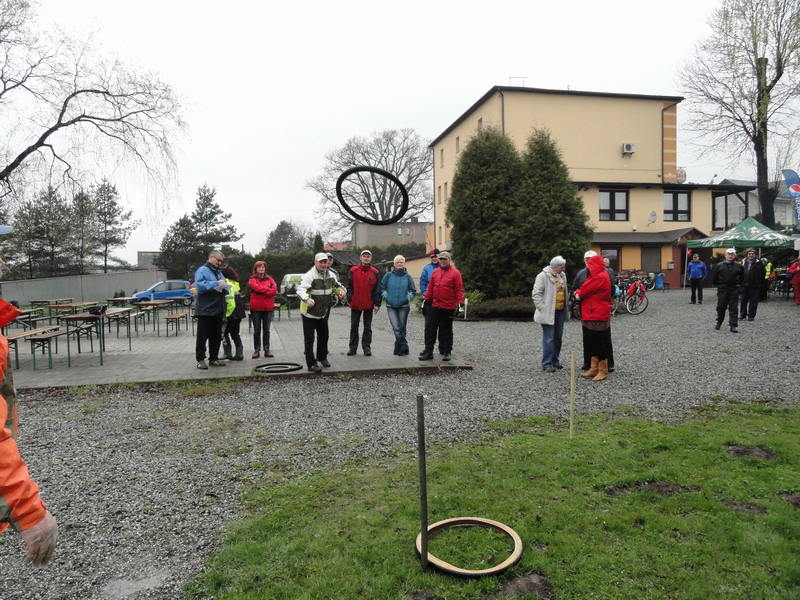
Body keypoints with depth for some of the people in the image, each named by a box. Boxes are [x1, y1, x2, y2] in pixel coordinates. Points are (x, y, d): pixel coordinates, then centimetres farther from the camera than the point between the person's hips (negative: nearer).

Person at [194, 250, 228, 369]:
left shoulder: (219, 273, 19)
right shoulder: (202, 271, -5)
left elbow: (223, 289, 25)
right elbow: (199, 286, -19)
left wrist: (224, 286, 1)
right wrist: (216, 283, -18)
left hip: (217, 311, 8)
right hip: (205, 310, -8)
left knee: (216, 337, 11)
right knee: (202, 336, -1)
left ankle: (214, 358, 19)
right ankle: (200, 360, 6)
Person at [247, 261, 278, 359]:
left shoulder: (270, 279, 10)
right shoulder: (252, 279, 3)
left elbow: (274, 290, -6)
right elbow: (256, 287, -17)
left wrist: (261, 291, -12)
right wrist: (268, 290, -8)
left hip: (268, 308, 2)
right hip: (256, 308, -2)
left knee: (266, 329, 7)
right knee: (257, 330, 4)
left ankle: (267, 350, 12)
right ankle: (256, 350, 10)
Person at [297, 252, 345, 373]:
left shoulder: (330, 275, 4)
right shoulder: (309, 276, -21)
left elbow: (336, 286, 21)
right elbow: (300, 289, -34)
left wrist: (341, 291, -3)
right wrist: (307, 299, -55)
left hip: (323, 312, 7)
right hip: (309, 313, -7)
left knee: (324, 336, 20)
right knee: (309, 339, -5)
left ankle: (322, 357, 39)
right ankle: (311, 364, -1)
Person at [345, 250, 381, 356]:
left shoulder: (375, 273, 1)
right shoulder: (353, 271, 1)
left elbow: (377, 289, 0)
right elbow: (349, 287, 2)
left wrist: (377, 304, -6)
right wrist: (349, 299, -7)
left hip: (369, 304, 0)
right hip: (355, 304, 1)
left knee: (368, 327, 7)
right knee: (354, 326, 8)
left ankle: (366, 347, 15)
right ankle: (353, 347, 16)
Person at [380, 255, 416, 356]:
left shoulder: (408, 277, 4)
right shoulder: (388, 276, 4)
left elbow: (413, 291, 10)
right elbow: (382, 288, 12)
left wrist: (408, 297, -4)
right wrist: (385, 296, -1)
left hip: (403, 307, 1)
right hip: (391, 307, -1)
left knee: (402, 328, 6)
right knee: (396, 328, -13)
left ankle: (398, 348, 18)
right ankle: (404, 348, -7)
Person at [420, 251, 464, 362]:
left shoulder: (455, 273, -4)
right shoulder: (435, 272, 9)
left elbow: (459, 289, -7)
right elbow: (430, 287, 14)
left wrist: (459, 303, -14)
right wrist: (426, 299, 11)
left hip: (448, 308, -4)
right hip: (435, 307, 4)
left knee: (446, 331, 7)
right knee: (430, 329, 4)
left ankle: (446, 352, 17)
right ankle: (428, 352, 11)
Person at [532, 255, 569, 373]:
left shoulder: (562, 276, 11)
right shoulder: (543, 276, -13)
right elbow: (536, 294, -15)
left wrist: (566, 308, 15)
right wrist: (542, 308, -18)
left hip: (560, 311, 7)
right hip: (548, 313, -7)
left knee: (558, 337, 13)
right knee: (548, 339, -6)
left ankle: (555, 360, 25)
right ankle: (547, 364, -1)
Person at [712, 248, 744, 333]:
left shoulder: (738, 266, 2)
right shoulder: (719, 265, -1)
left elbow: (741, 278, 14)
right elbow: (714, 277, 7)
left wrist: (738, 285, 10)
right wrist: (717, 285, 7)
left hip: (734, 290, 0)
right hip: (722, 290, 0)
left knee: (733, 308, 0)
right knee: (721, 307, 8)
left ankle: (733, 326, 1)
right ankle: (719, 323, 25)